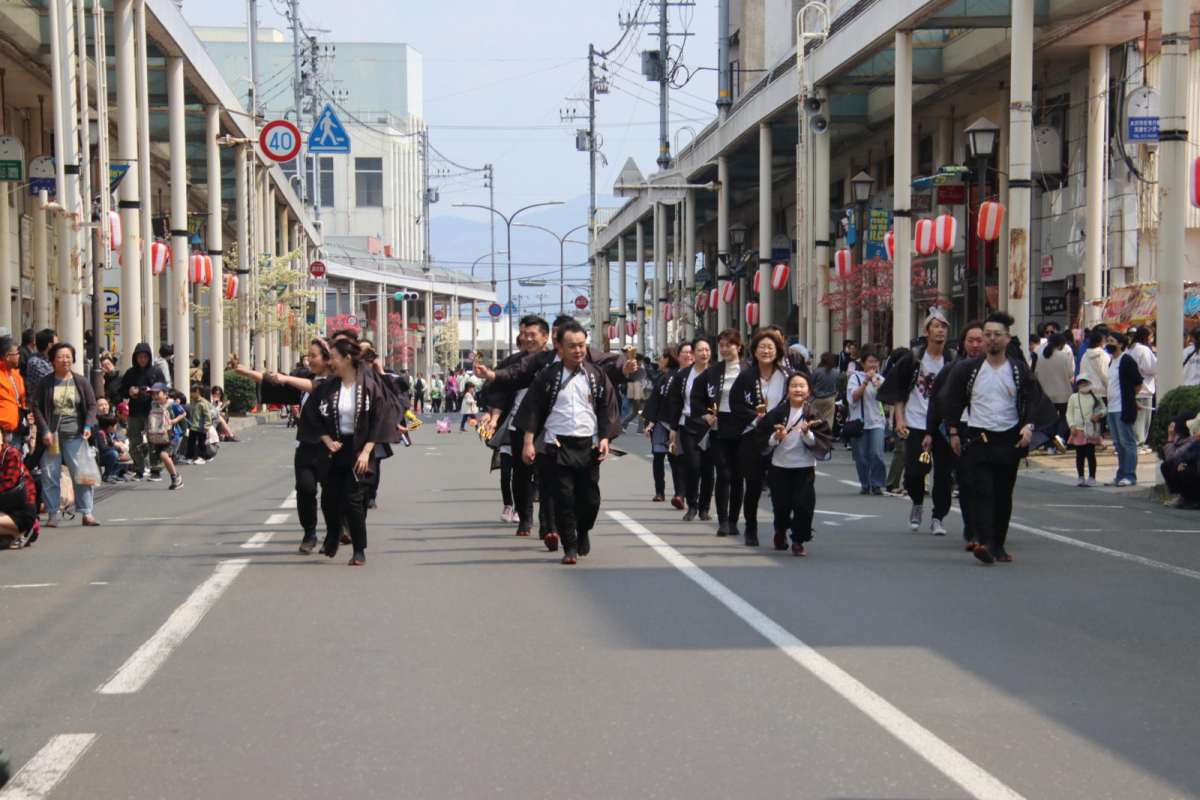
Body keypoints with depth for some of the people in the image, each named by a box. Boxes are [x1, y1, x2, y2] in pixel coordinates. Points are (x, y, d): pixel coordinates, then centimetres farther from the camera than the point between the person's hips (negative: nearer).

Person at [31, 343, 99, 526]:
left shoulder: (80, 382, 5)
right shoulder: (45, 383, 1)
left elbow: (91, 405, 7)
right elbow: (36, 407, 0)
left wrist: (88, 426, -7)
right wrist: (45, 431, -9)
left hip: (76, 436, 1)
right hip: (51, 436, 0)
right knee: (50, 475, 1)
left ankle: (86, 513, 4)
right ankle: (52, 514, 9)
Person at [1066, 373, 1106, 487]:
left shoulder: (1095, 397, 4)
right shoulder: (1073, 398, 6)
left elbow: (1104, 409, 10)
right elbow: (1069, 413, 6)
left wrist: (1099, 414, -12)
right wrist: (1071, 425, -5)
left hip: (1091, 430, -1)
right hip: (1078, 430, 1)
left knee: (1090, 454, -1)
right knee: (1080, 455, 6)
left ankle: (1091, 477, 5)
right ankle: (1080, 477, 13)